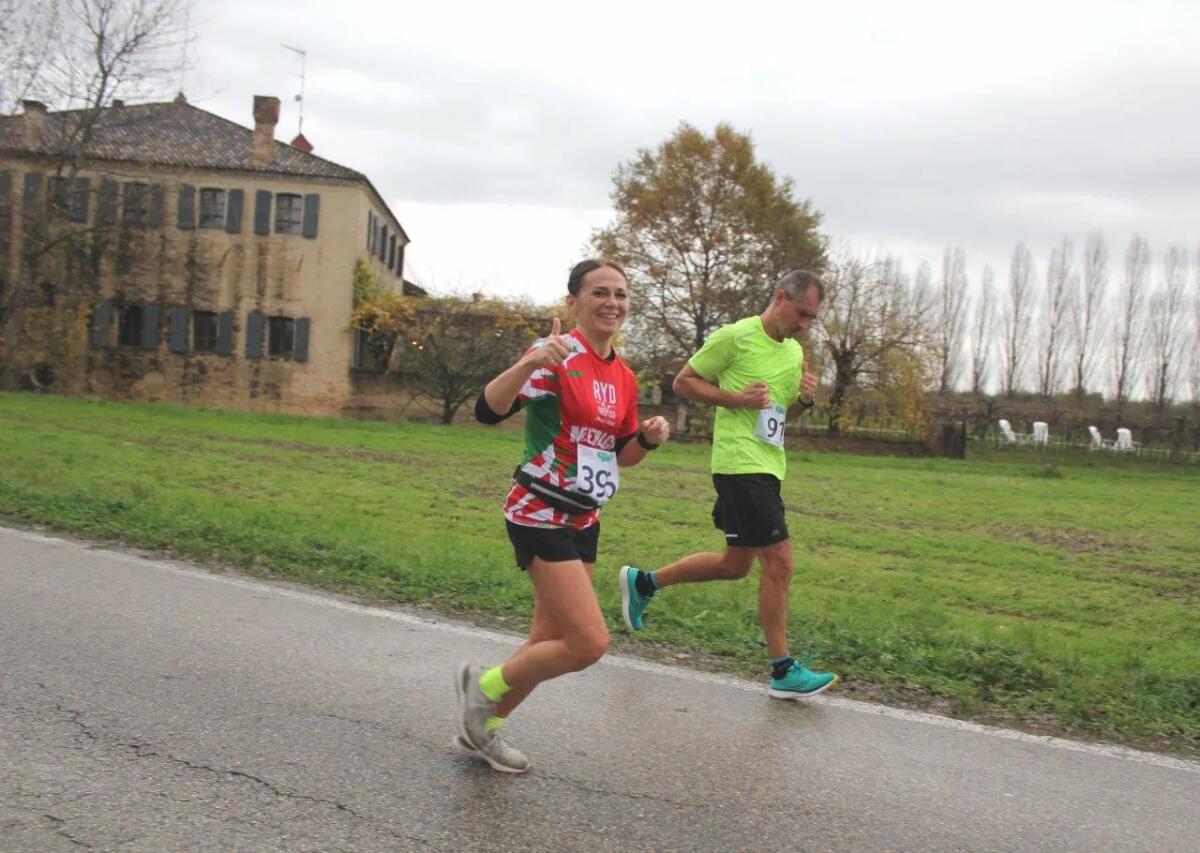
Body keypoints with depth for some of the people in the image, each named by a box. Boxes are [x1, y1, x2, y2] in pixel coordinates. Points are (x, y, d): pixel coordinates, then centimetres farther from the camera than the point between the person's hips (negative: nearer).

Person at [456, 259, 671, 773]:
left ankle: (482, 730, 34)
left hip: (583, 522, 9)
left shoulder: (624, 377, 9)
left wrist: (648, 438, -4)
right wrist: (530, 362, -43)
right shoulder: (559, 356, -16)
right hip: (540, 516, -8)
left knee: (553, 642, 14)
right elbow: (488, 411, -28)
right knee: (590, 643, -12)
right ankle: (484, 685, 12)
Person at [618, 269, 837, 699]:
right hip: (741, 465, -9)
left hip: (767, 468, 9)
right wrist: (736, 398, -16)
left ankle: (642, 582, 30)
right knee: (779, 561, -9)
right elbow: (683, 381, -5)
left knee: (735, 564, 14)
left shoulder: (795, 351, 15)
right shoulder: (735, 336, -9)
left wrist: (806, 396, 3)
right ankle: (783, 671, 2)